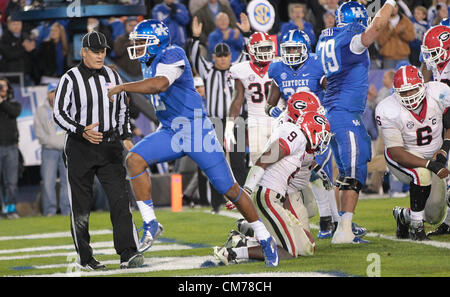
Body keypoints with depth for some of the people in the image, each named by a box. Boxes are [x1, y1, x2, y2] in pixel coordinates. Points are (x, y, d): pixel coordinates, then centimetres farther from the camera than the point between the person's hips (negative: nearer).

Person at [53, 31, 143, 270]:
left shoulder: (112, 76, 9)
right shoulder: (71, 78, -5)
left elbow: (122, 109, 21)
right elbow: (59, 113, -8)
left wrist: (125, 136, 8)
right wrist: (82, 131, -21)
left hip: (109, 146, 3)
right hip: (80, 148, -3)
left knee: (120, 198, -10)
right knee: (81, 205, 2)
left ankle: (127, 254, -15)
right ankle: (85, 258, 12)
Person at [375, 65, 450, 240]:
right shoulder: (389, 111, -27)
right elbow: (396, 153, -28)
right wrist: (430, 165, -37)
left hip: (433, 158, 4)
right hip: (403, 159, -4)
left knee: (434, 216, 5)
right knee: (422, 175, -38)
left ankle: (403, 215, 38)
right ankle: (416, 225, -19)